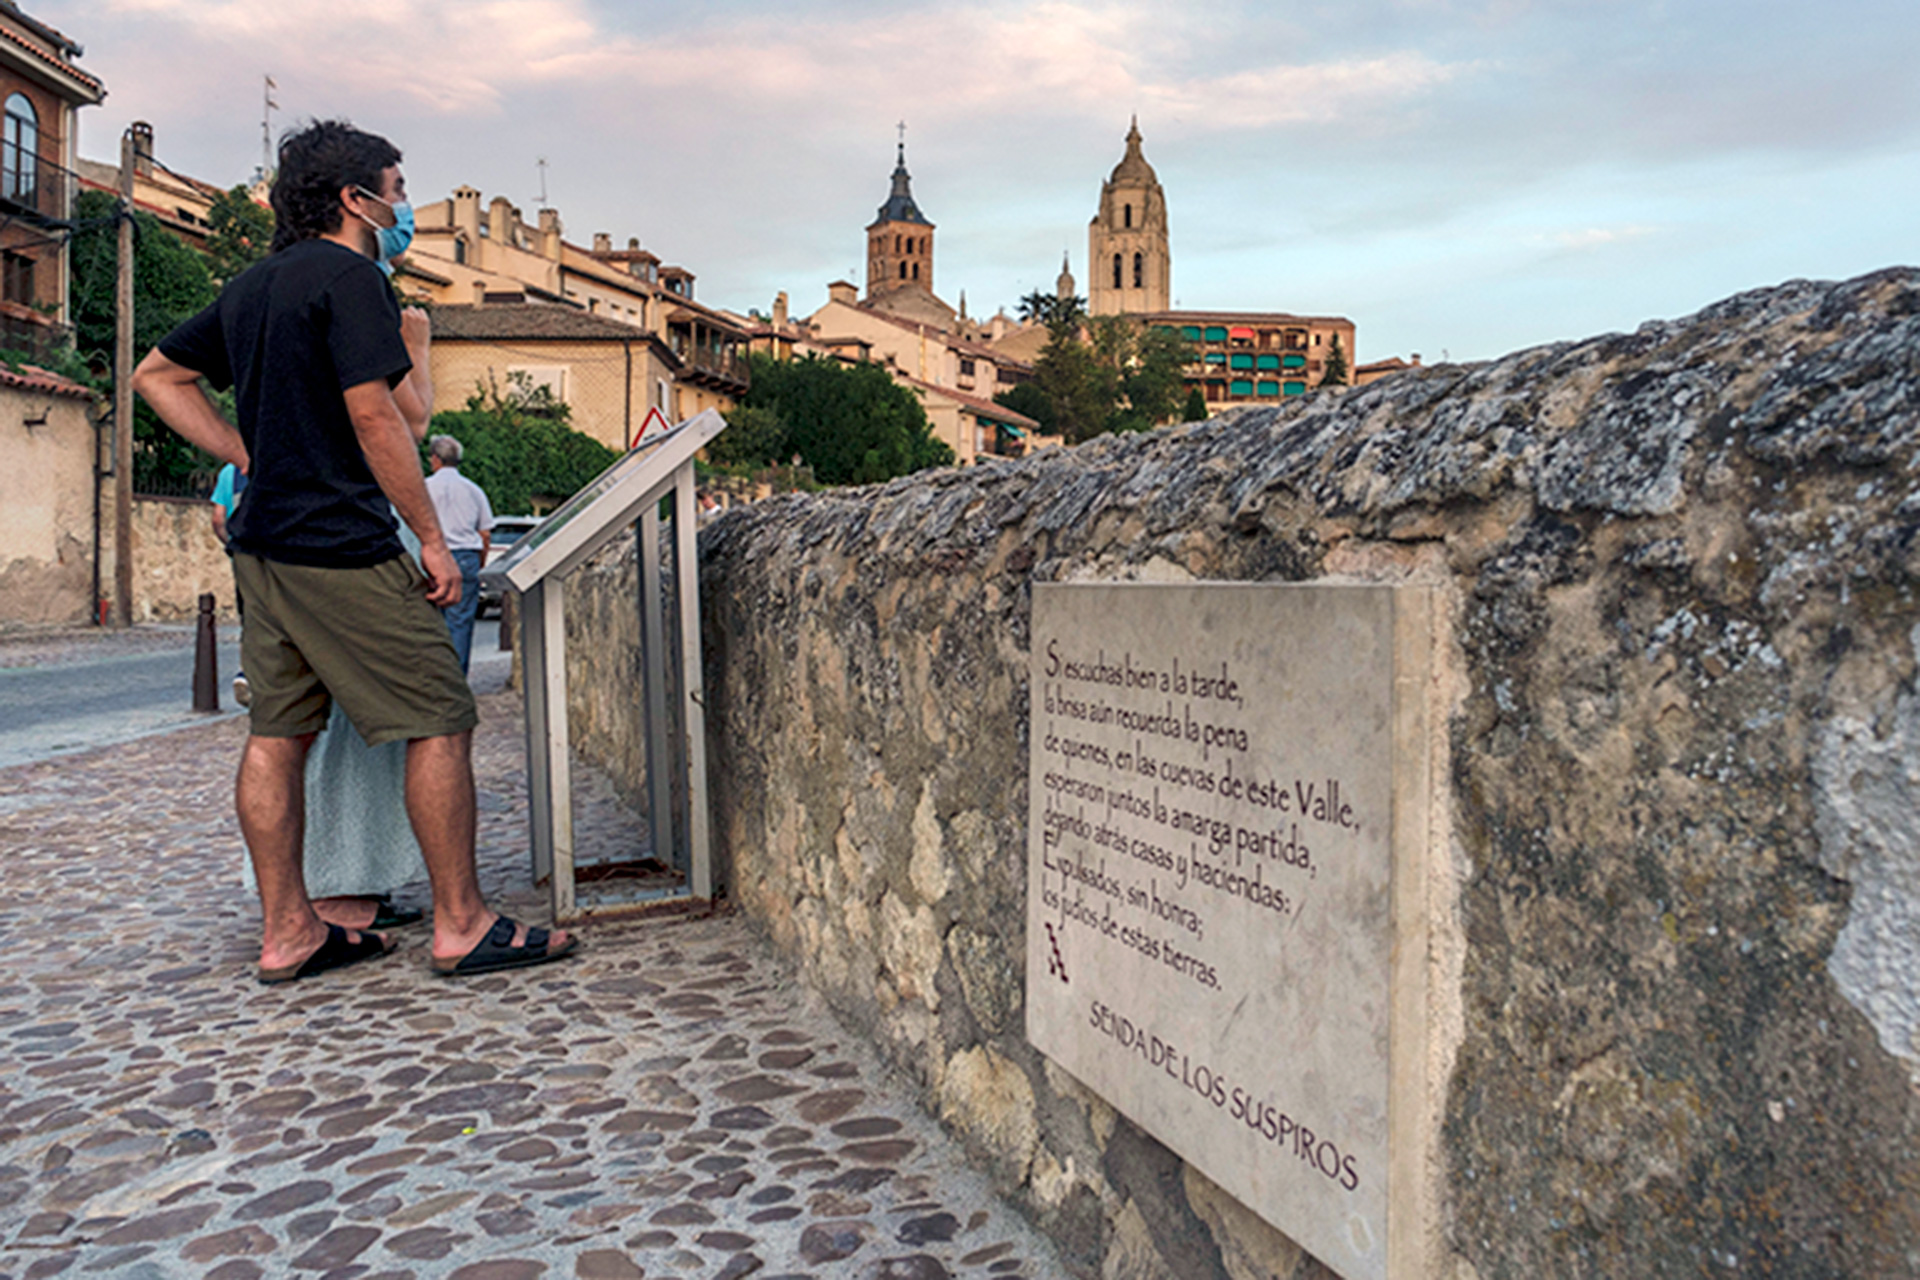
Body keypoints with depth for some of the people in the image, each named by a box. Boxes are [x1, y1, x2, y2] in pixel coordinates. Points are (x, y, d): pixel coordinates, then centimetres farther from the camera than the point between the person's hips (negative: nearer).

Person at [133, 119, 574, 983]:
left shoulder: (251, 287, 17)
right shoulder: (348, 276, -9)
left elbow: (157, 375, 24)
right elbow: (374, 413, -18)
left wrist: (246, 455, 16)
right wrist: (432, 538, -15)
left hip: (264, 542, 10)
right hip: (340, 545, -9)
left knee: (278, 732, 9)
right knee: (440, 720, -5)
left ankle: (286, 930, 16)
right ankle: (461, 926, -1)